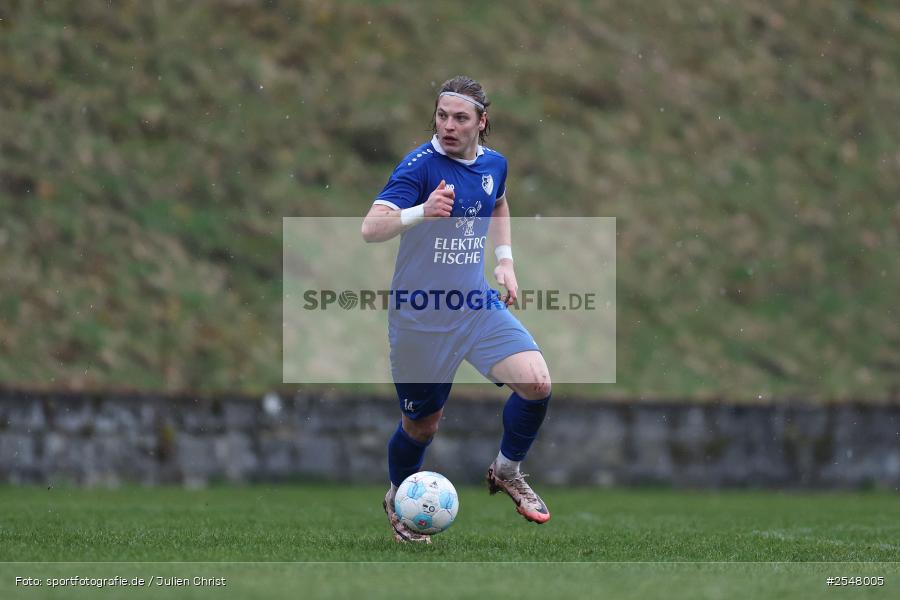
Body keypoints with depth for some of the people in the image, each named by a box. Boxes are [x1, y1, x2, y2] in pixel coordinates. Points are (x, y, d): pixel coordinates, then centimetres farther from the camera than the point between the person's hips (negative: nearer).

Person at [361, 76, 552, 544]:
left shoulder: (493, 164, 2)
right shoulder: (420, 164, -18)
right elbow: (371, 229, -30)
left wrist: (505, 259, 14)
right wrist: (420, 212, -48)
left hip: (476, 304, 5)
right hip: (419, 319, -5)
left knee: (536, 382, -15)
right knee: (422, 424, 7)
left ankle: (507, 471, 12)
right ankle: (398, 499, 40)